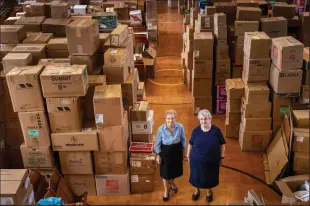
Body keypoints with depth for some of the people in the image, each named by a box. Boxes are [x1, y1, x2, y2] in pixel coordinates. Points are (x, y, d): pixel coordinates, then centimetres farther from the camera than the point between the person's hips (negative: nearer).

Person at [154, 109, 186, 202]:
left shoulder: (180, 127, -17)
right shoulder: (161, 129, -21)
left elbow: (183, 140, -1)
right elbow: (158, 143, -9)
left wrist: (184, 150, 8)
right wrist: (158, 155, -5)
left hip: (177, 151, 2)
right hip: (165, 152, -2)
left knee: (175, 169, 23)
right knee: (165, 172, 12)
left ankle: (172, 183, 56)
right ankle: (166, 190, 38)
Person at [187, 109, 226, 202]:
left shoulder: (216, 130, -14)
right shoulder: (196, 130, -10)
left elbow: (222, 144, -3)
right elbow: (190, 144, 1)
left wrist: (222, 157, 0)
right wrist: (188, 155, 6)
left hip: (212, 160, -1)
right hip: (196, 159, 1)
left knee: (210, 176, 17)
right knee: (197, 176, 17)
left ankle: (209, 191, 46)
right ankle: (197, 190, 46)